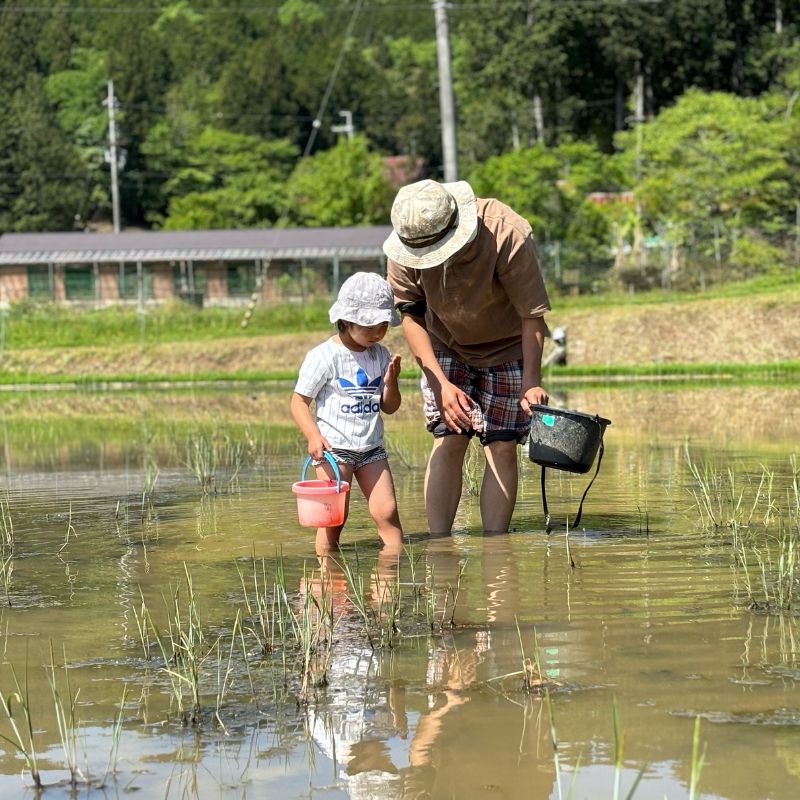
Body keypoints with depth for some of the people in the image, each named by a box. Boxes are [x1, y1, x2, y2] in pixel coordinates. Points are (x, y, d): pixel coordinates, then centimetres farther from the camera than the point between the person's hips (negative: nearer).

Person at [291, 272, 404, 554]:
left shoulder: (380, 355, 7)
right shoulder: (323, 356, -10)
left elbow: (389, 407, 12)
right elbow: (299, 401, -7)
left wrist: (391, 381, -8)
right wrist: (313, 436, -21)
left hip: (372, 447, 5)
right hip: (334, 447, -5)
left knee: (386, 511, -2)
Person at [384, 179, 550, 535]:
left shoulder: (507, 235, -34)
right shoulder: (405, 247, -24)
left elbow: (532, 315, -25)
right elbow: (410, 315, -13)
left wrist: (531, 381, -27)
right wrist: (441, 383, -21)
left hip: (507, 346, -2)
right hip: (446, 346, 2)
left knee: (501, 446, -8)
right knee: (447, 443, -7)